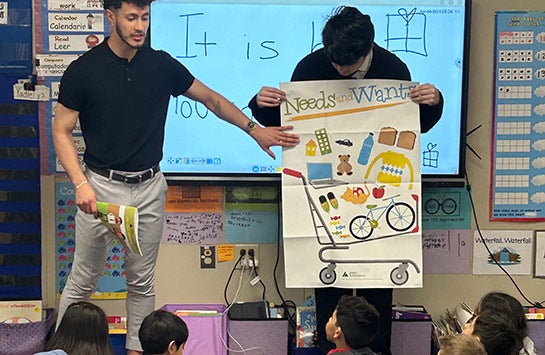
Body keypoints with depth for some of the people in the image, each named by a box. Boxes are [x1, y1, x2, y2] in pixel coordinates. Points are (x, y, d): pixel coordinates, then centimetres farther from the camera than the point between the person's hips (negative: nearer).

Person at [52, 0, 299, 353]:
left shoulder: (162, 65, 1)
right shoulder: (84, 70, -8)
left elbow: (211, 99, 11)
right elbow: (62, 131, -4)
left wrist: (255, 129, 4)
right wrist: (81, 184, -16)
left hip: (149, 188, 3)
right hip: (101, 186, -3)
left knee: (142, 282, 11)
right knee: (83, 281, 5)